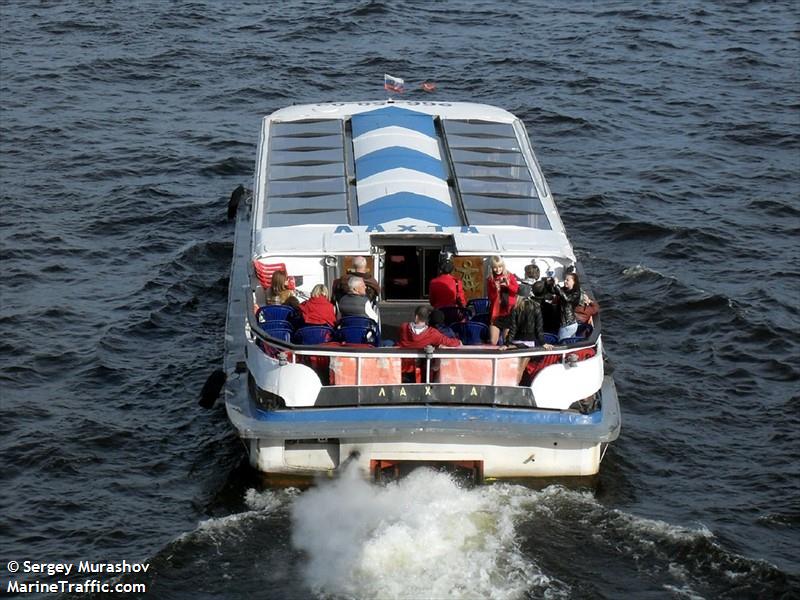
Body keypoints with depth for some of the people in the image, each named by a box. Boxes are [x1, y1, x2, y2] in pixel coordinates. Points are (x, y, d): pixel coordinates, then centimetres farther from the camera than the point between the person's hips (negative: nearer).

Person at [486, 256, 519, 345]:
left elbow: (517, 289, -6)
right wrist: (496, 290, -19)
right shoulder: (490, 280, 3)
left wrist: (508, 285, -21)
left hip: (509, 312, 0)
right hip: (495, 313, 0)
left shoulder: (509, 276, 4)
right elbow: (490, 297, -1)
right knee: (493, 342, -5)